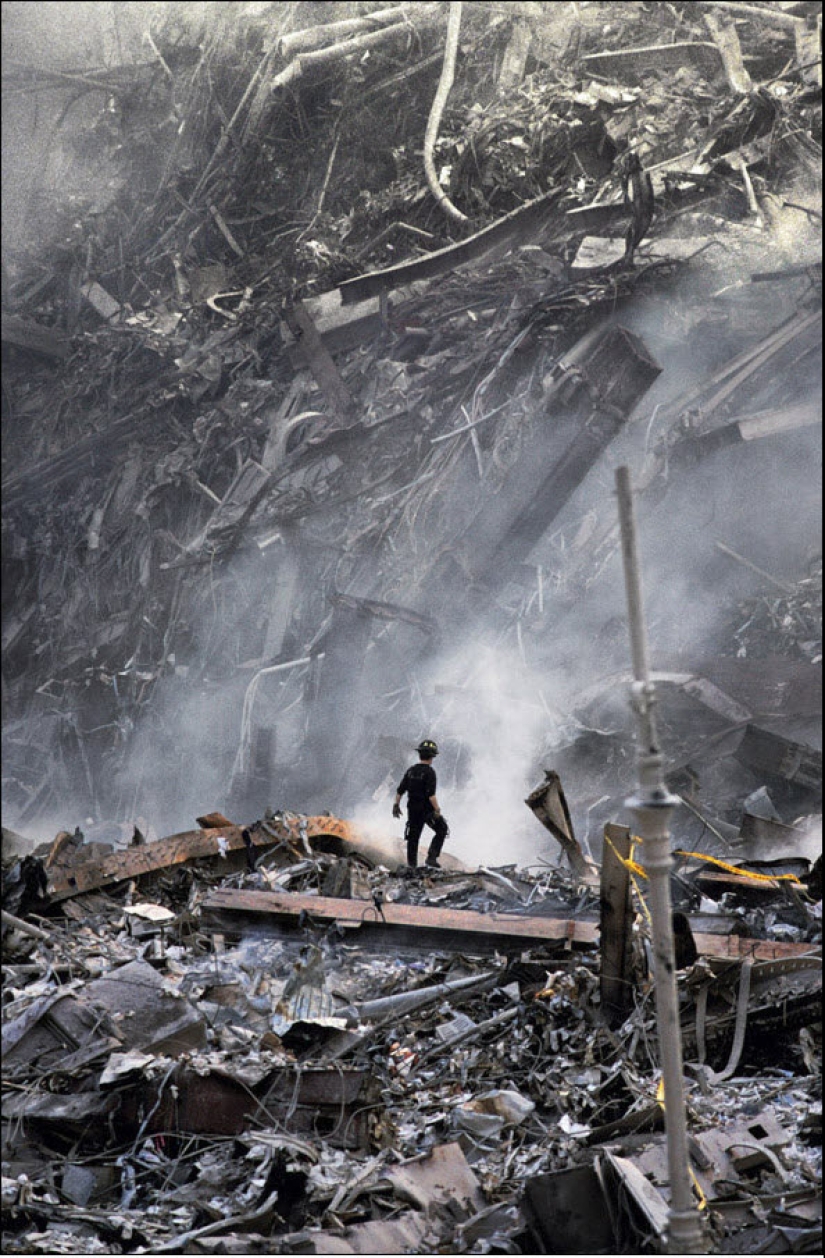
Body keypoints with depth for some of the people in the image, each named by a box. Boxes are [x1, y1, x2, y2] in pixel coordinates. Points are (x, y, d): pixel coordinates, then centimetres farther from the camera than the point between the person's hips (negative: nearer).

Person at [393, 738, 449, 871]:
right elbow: (431, 794, -23)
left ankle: (411, 863, 16)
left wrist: (396, 805, 17)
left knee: (413, 835, 13)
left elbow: (400, 789, 7)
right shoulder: (429, 772, -15)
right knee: (441, 830, 10)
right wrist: (437, 810, -21)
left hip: (413, 809, 6)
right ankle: (431, 857, 1)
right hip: (427, 809, -6)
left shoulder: (411, 770, 4)